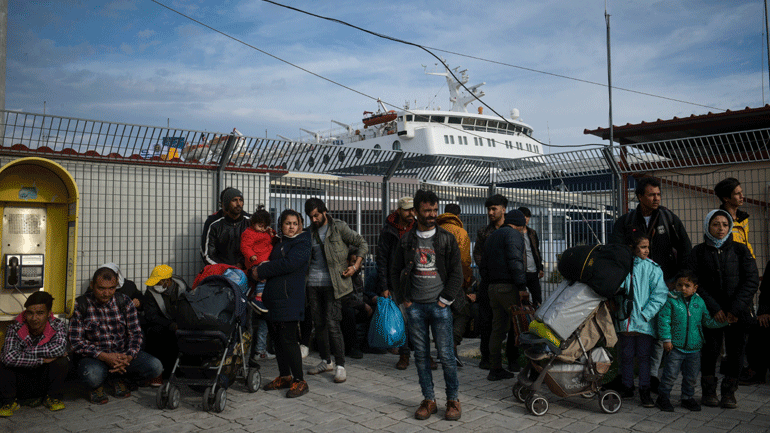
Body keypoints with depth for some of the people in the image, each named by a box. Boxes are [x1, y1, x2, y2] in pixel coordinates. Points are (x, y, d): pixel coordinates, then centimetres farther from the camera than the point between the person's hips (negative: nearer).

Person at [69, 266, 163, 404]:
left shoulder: (124, 302, 0)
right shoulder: (79, 305, -9)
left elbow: (135, 333, 1)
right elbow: (76, 342, -12)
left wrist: (128, 357, -19)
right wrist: (105, 357, -23)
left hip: (123, 353, 4)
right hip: (94, 356, -3)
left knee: (155, 367, -19)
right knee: (93, 375, -38)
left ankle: (120, 379, 11)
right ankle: (96, 387, 3)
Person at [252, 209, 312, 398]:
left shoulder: (302, 244, -5)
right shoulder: (279, 243, 20)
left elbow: (287, 264, -17)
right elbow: (271, 262, 22)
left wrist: (261, 272, -11)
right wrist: (257, 268, -1)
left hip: (289, 298, -8)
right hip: (273, 297, 8)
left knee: (288, 338, -9)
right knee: (276, 338, 12)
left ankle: (299, 381, 0)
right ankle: (284, 377, 24)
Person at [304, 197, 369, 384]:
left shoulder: (339, 227, -3)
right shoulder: (310, 231, 12)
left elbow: (362, 244, -1)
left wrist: (355, 266, -10)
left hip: (332, 283, -5)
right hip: (313, 282, 5)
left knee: (332, 323, -10)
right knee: (318, 323, 10)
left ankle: (340, 366, -1)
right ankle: (326, 361, 24)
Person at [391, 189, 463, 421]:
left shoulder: (447, 239, 1)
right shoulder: (406, 240, 5)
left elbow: (457, 273, 1)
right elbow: (395, 271, 11)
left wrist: (444, 300, -5)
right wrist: (404, 299, 3)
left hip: (439, 306, -2)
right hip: (415, 306, 2)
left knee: (446, 355, 0)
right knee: (421, 354, 8)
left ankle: (453, 400, 15)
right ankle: (428, 400, 19)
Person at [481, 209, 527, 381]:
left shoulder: (491, 237, 23)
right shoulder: (514, 235, -4)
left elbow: (484, 267, 24)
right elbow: (515, 262, -17)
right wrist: (522, 286, -18)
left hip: (493, 288, 9)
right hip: (509, 288, -9)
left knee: (498, 328, 8)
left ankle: (495, 369, 10)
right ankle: (513, 357, -1)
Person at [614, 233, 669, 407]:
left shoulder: (652, 268, -2)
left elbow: (660, 294, -7)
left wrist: (645, 314, -13)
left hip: (644, 322, -2)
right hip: (625, 320, 2)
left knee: (644, 356, 4)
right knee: (626, 355, 11)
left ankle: (644, 391, 15)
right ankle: (627, 388, 25)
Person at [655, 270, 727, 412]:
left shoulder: (699, 302, 6)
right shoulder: (671, 300, -7)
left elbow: (708, 321, 16)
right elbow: (664, 320, -8)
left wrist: (725, 320, 5)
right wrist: (666, 339, -12)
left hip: (694, 347, 4)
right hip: (675, 346, -4)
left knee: (691, 376, 13)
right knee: (670, 374, -2)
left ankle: (688, 398, 31)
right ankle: (663, 397, 13)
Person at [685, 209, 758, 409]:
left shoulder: (740, 250, 5)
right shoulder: (699, 252, 3)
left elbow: (751, 280, -1)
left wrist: (736, 309, -11)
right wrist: (714, 308, -11)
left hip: (738, 312, 1)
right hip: (711, 312, -1)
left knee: (735, 351, 2)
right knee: (710, 350, 0)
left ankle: (729, 392, 17)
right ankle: (709, 391, 16)